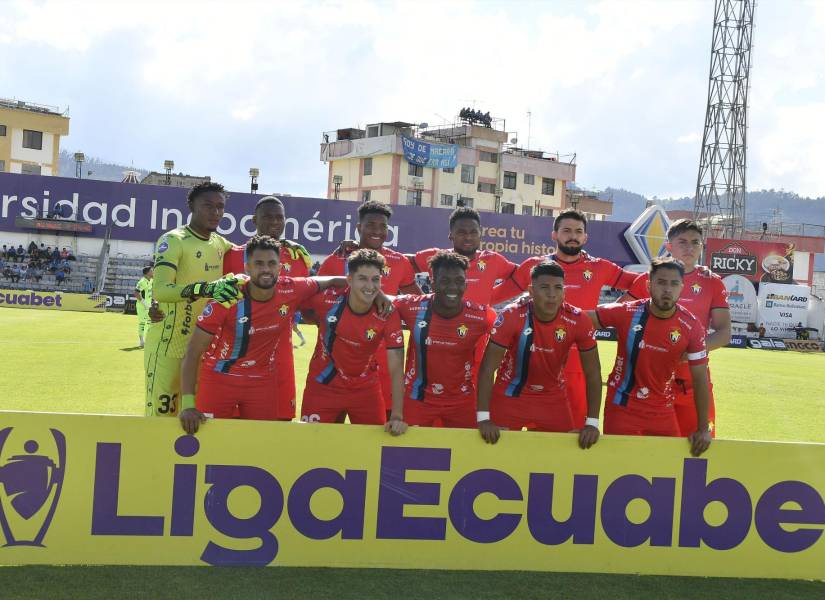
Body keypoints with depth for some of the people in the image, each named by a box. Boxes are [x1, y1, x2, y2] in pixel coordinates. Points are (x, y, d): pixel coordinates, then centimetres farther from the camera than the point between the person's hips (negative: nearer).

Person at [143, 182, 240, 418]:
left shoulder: (220, 244, 9)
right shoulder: (173, 240, -13)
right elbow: (159, 290, -28)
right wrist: (205, 289, -43)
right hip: (167, 345, -7)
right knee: (161, 415, -3)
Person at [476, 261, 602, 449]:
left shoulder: (578, 320, -18)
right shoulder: (511, 316, -23)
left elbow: (592, 373, -9)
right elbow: (488, 367, -20)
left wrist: (592, 423, -15)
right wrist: (483, 417, -26)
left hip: (553, 398, 2)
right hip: (510, 395, -2)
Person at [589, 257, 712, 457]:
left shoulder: (692, 326, -9)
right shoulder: (626, 313, -12)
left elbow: (700, 379, -3)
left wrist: (703, 429, -4)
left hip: (663, 412, 2)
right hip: (621, 408, -1)